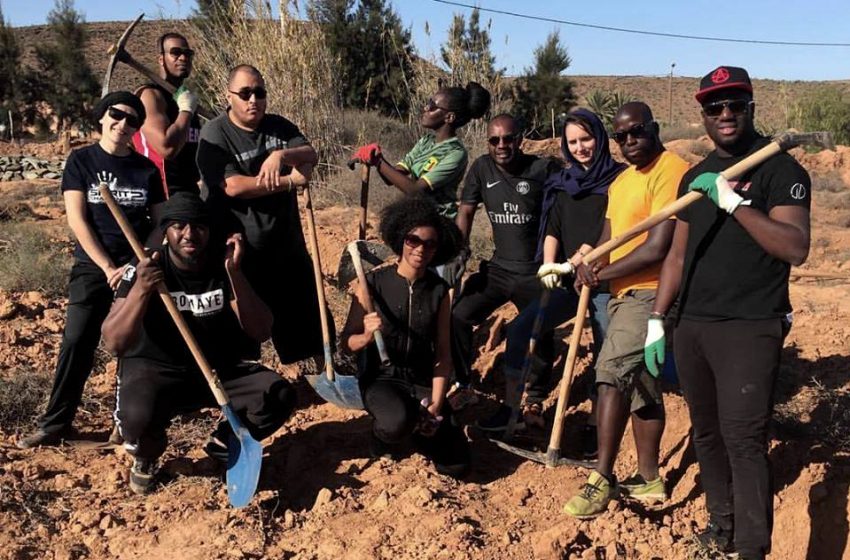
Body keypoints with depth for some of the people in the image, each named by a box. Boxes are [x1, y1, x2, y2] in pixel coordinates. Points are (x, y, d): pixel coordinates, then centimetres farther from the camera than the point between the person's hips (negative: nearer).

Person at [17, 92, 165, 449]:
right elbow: (77, 220, -6)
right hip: (93, 268, -1)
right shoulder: (81, 161, 0)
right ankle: (55, 424, 4)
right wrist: (107, 267, -12)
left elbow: (160, 223, 5)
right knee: (76, 343, -6)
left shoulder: (147, 170, 5)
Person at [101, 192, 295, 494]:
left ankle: (225, 446, 11)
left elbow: (261, 332, -15)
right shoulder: (144, 269, -13)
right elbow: (114, 344, -23)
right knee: (138, 415, -36)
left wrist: (235, 273, -26)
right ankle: (146, 457, 4)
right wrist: (141, 289, -38)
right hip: (155, 370, -3)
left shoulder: (223, 265, -6)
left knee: (278, 395, -19)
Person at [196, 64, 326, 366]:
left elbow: (311, 155, -7)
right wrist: (290, 181, -15)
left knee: (306, 317, 16)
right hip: (242, 250, -5)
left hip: (288, 244, 5)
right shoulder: (215, 134, -9)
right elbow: (232, 186, -21)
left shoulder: (279, 126, 8)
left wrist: (281, 154, -28)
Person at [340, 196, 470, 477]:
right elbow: (347, 342, -7)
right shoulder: (374, 283, -11)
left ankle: (419, 426, 19)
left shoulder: (439, 291, -2)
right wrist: (367, 336, -30)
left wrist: (435, 405, -12)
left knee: (456, 464, -10)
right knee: (396, 422, -38)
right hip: (380, 378, -3)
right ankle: (383, 431, 1)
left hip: (424, 382, 3)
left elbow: (443, 354, -2)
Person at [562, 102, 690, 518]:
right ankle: (648, 479, 27)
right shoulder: (621, 181, 18)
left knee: (612, 374, -16)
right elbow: (608, 238, 15)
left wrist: (600, 275, -11)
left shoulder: (672, 171, -13)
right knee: (641, 385, 15)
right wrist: (589, 262, -8)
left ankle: (601, 480, -7)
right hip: (623, 294, 10)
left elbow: (657, 249, -20)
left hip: (650, 293, -10)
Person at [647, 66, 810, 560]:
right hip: (692, 326, 7)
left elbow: (796, 248, -19)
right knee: (707, 434, 13)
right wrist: (657, 320, 13)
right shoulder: (696, 177, 15)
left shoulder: (779, 168, -6)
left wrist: (734, 202, -24)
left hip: (750, 329, -6)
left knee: (744, 440, -10)